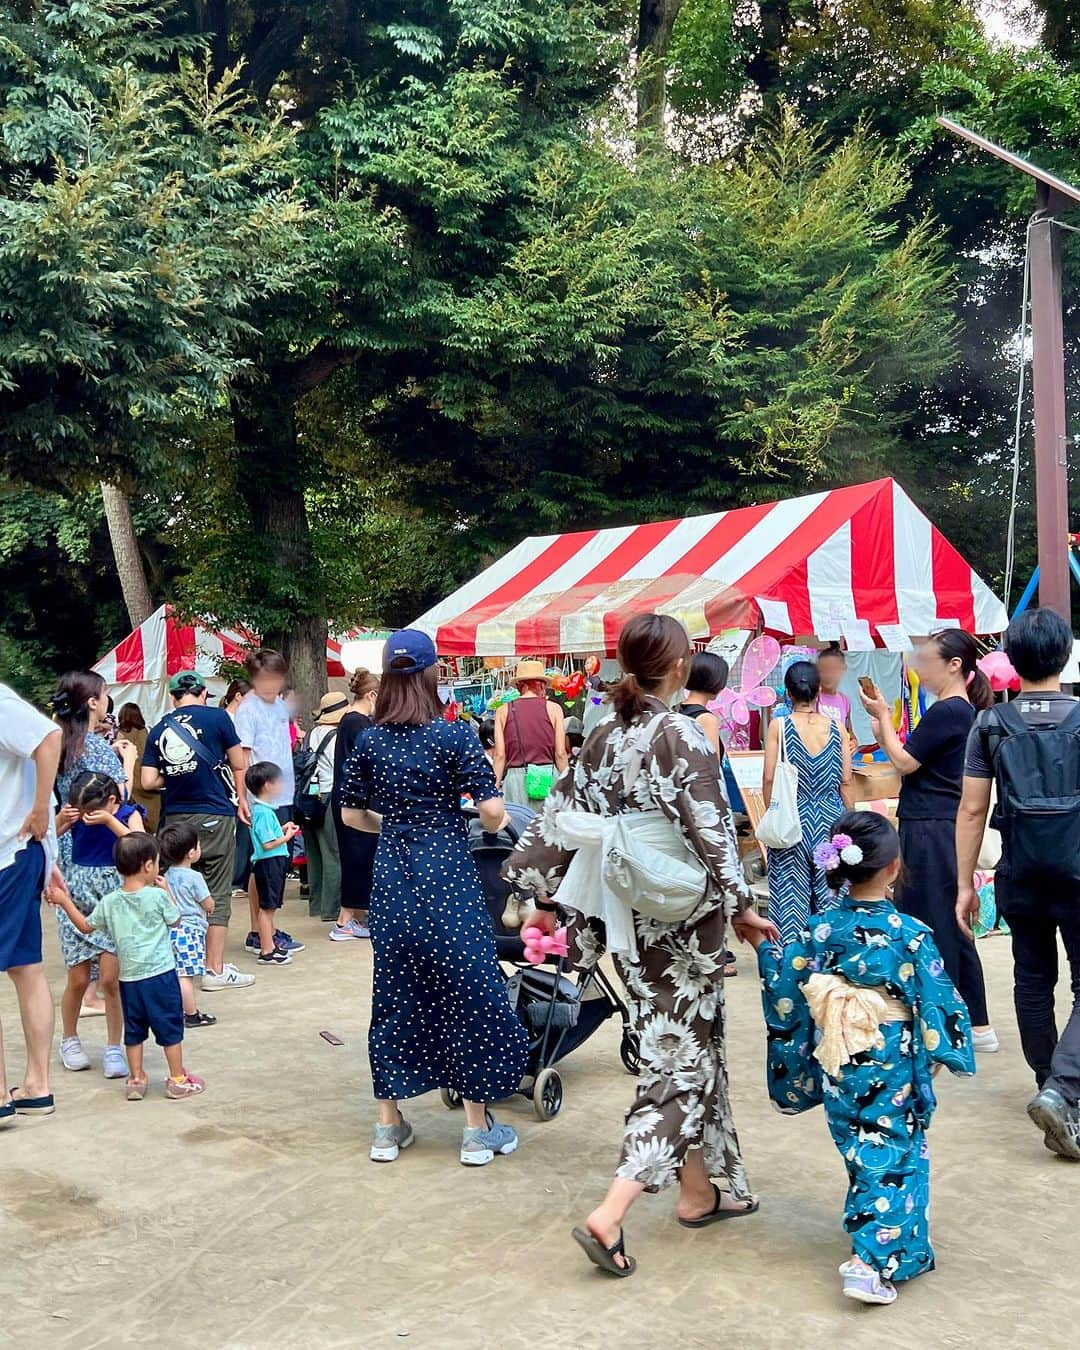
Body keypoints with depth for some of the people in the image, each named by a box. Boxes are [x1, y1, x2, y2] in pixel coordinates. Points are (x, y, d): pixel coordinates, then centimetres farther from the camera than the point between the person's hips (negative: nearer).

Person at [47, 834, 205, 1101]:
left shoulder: (109, 902, 0)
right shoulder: (158, 896, -12)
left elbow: (85, 926, 13)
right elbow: (175, 920, 4)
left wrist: (64, 902, 20)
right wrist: (166, 891, 13)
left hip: (129, 978, 4)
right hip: (160, 974, -4)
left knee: (134, 1030, 16)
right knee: (170, 1028, 7)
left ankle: (136, 1079, 21)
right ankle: (178, 1080, 13)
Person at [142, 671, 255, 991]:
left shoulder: (158, 730, 5)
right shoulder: (216, 717, -4)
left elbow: (149, 781, 0)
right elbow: (238, 766, 4)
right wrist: (241, 800, 19)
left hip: (175, 817, 4)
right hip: (214, 815, -4)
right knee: (217, 893, 2)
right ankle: (215, 970, 5)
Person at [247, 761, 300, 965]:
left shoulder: (262, 809, 12)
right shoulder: (264, 812, -19)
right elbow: (267, 844, -22)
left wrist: (282, 829, 9)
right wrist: (287, 837, -12)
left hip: (274, 863, 10)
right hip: (268, 863, -10)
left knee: (270, 906, 17)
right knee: (267, 907, -4)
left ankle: (270, 944, 27)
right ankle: (267, 952, 1)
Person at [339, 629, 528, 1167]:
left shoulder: (369, 741, 3)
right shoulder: (454, 736, -9)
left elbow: (351, 815, 10)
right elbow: (492, 809, -14)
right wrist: (493, 825, 8)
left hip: (392, 875, 4)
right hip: (448, 874, -4)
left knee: (395, 993, 14)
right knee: (468, 990, 6)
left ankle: (389, 1125, 22)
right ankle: (478, 1128, 13)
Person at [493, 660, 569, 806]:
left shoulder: (503, 711, 5)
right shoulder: (553, 708, 3)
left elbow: (500, 755, 2)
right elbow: (560, 753, 1)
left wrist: (496, 786, 7)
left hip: (515, 776, 1)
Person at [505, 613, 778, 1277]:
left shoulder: (603, 739, 3)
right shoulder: (683, 737, -16)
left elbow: (559, 819, 6)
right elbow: (712, 832, -17)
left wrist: (543, 892, 15)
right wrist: (741, 904, -4)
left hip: (630, 921, 7)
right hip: (685, 922, -7)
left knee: (687, 1049, 20)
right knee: (682, 1059, 0)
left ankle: (699, 1192, 30)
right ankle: (610, 1215, -9)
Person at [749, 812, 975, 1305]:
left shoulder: (818, 933, -6)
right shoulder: (910, 935, -16)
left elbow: (786, 996, 3)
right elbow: (937, 1004, -10)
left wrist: (763, 946, 18)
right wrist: (947, 1051, 7)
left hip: (837, 1073, 4)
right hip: (893, 1076, -4)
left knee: (863, 1156, 20)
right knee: (893, 1161, 5)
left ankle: (868, 1240, 34)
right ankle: (875, 1261, -4)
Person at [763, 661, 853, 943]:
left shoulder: (778, 726, -7)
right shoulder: (836, 727, -1)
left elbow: (769, 779, -7)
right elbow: (846, 782, 2)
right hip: (831, 818, 2)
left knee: (791, 897, 5)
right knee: (830, 895, 10)